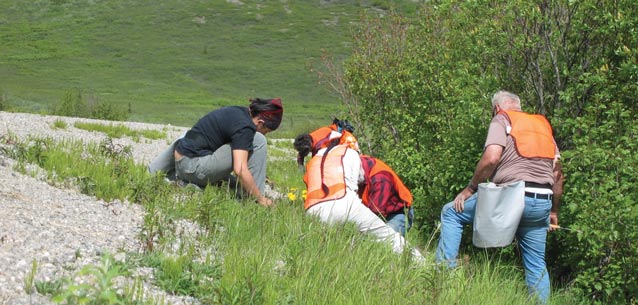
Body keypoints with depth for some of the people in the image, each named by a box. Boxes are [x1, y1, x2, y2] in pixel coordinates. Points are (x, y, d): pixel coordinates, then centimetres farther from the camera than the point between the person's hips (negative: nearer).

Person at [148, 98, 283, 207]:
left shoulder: (239, 112, 13)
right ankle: (254, 200, -5)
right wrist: (261, 199, -14)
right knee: (258, 141, -11)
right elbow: (240, 170, -23)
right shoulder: (244, 127, -14)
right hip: (193, 168, -10)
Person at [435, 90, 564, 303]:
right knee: (536, 264, 15)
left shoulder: (501, 120, 7)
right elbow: (558, 174, 21)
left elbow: (491, 158, -11)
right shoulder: (543, 126, 25)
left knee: (451, 213, 9)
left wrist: (469, 189, -1)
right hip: (543, 202, 6)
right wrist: (553, 212, 26)